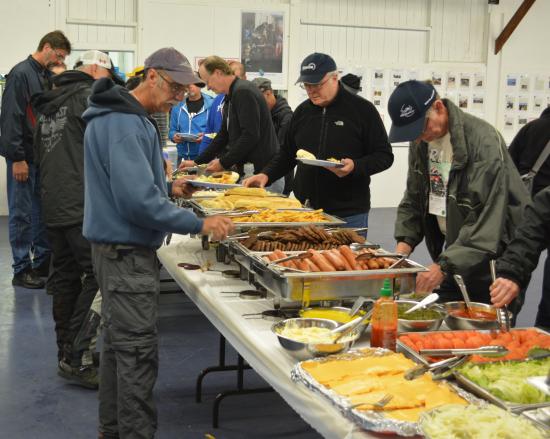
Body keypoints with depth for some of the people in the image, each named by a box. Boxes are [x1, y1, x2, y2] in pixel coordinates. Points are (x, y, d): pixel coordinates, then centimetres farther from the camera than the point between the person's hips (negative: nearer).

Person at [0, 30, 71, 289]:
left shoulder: (47, 76, 13)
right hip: (24, 157, -7)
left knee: (44, 212, 11)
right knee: (21, 214, 0)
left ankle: (43, 262, 20)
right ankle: (22, 270, 6)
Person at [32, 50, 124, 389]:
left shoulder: (49, 105, 20)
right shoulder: (89, 96, -5)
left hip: (52, 206, 9)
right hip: (83, 207, -9)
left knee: (65, 278, 14)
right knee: (98, 276, -7)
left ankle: (68, 353, 22)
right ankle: (77, 357, -10)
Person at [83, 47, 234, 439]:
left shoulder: (128, 118, 13)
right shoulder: (124, 124, -20)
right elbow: (137, 200, -28)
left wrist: (167, 188, 11)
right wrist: (200, 224, -22)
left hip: (119, 249, 11)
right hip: (128, 253, -11)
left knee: (118, 343, 19)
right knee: (138, 351, -5)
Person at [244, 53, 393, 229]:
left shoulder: (362, 109, -4)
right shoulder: (302, 111, 12)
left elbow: (384, 156, -4)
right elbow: (288, 153, 21)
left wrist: (355, 167, -21)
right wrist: (267, 175, 5)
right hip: (305, 210, 4)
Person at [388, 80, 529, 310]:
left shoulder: (483, 141, -22)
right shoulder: (420, 142, 2)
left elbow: (487, 218, -28)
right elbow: (413, 200, 11)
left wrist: (444, 266, -33)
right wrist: (404, 243, -5)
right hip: (452, 252, 7)